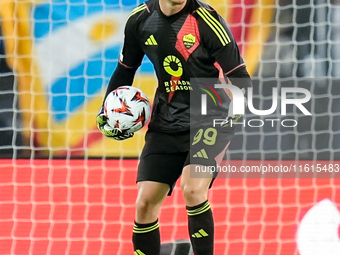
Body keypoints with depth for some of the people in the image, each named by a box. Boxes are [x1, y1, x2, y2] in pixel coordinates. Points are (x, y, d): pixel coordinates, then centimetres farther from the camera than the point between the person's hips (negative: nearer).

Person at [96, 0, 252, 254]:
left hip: (209, 119, -5)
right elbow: (126, 68, 14)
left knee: (193, 189, -27)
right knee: (145, 203, -1)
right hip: (166, 123, 5)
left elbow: (238, 75, -12)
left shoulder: (207, 21, -16)